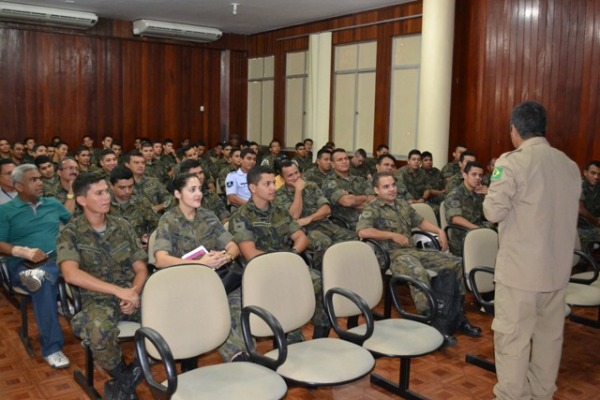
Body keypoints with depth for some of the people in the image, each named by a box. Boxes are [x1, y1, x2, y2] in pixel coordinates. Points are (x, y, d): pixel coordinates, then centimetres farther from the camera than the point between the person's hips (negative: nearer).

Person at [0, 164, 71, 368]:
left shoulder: (53, 204, 21)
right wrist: (24, 251, -18)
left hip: (57, 259, 4)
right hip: (23, 265, -4)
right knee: (44, 284, -36)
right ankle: (51, 347, -35)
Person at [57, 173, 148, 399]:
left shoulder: (122, 226, 10)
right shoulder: (70, 233, -2)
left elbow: (141, 269, 9)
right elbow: (71, 274, -19)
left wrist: (133, 293, -14)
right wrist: (119, 290, -26)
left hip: (132, 294, 4)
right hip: (98, 299, -4)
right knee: (99, 329, -39)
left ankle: (124, 381, -5)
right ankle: (124, 378, -7)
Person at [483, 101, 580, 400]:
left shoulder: (512, 163, -15)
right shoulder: (570, 165, 7)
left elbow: (494, 212, -17)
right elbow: (570, 213, 17)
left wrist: (492, 197, 2)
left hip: (520, 267, -7)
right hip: (558, 266, 7)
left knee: (513, 336, 3)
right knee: (549, 334, 17)